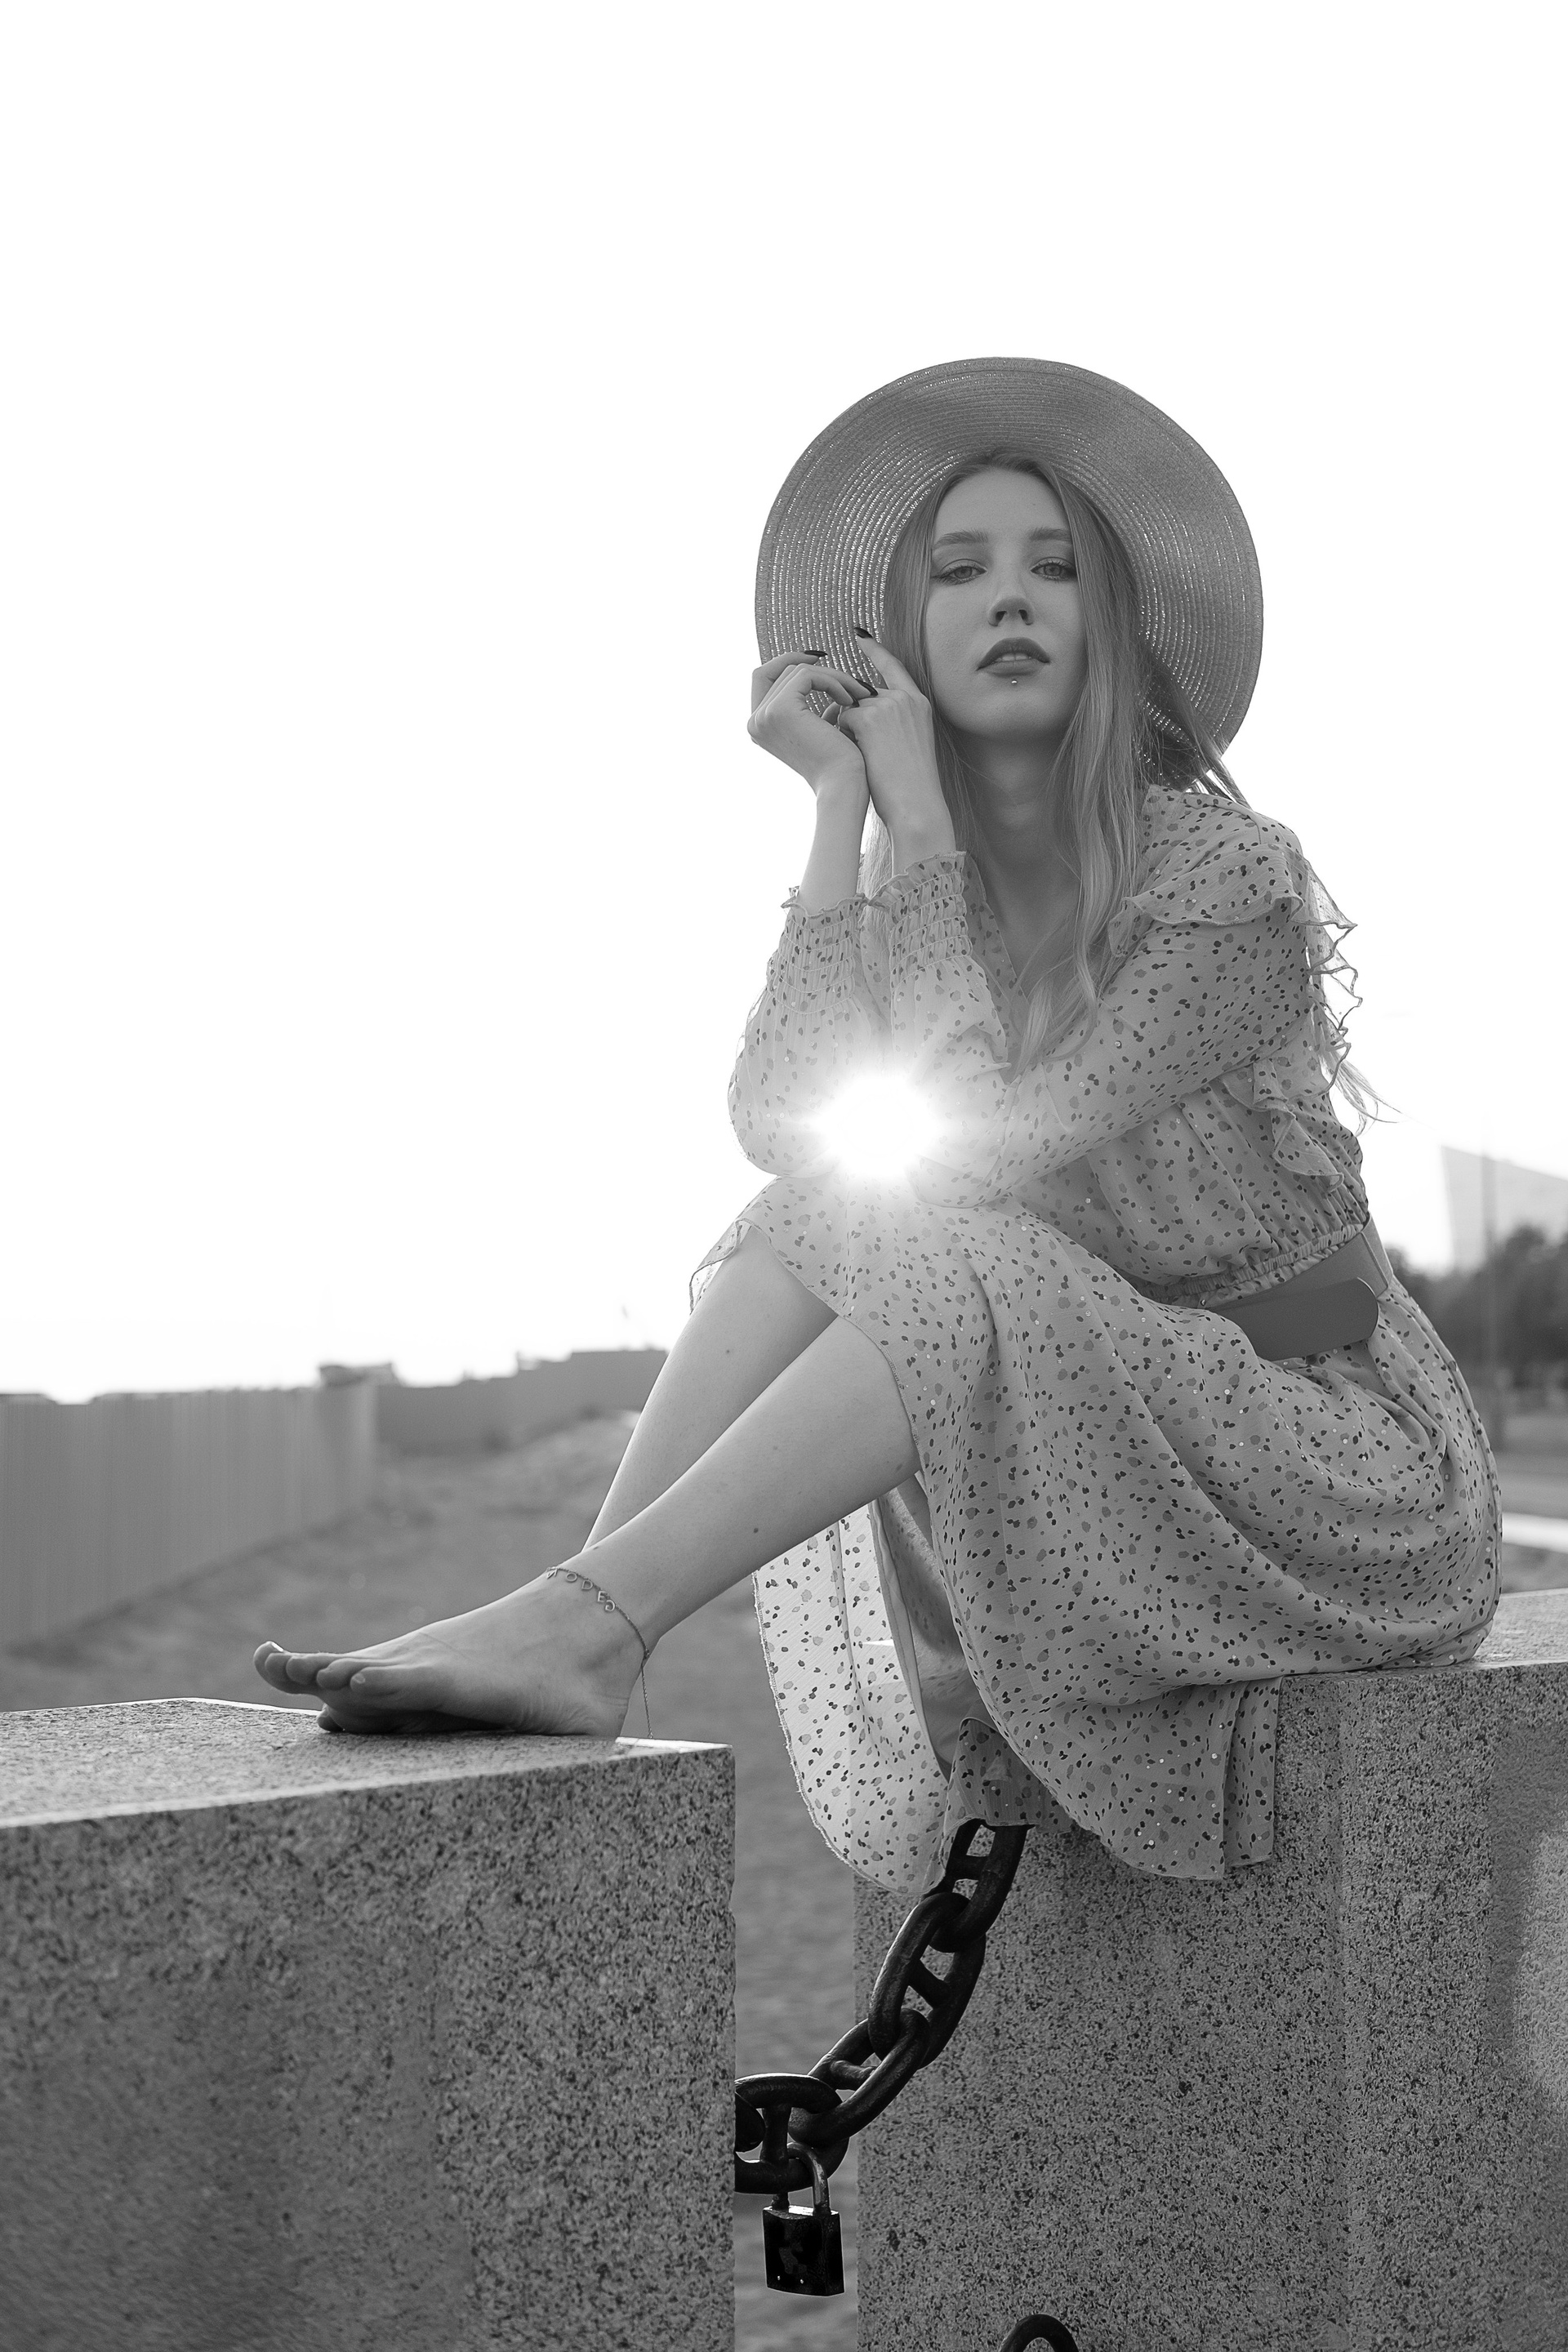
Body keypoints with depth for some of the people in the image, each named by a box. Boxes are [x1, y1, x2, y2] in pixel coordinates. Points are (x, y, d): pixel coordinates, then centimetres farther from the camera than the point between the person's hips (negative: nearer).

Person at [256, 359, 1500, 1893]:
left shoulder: (1229, 875, -14)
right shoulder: (930, 890, 4)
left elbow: (982, 1145, -22)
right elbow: (783, 1120, -14)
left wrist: (917, 816, -19)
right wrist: (842, 806, -15)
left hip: (1333, 1461, -5)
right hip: (1072, 1448, 5)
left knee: (956, 1259, -30)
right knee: (816, 1216, -16)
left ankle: (580, 1629, -37)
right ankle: (582, 1614, -27)